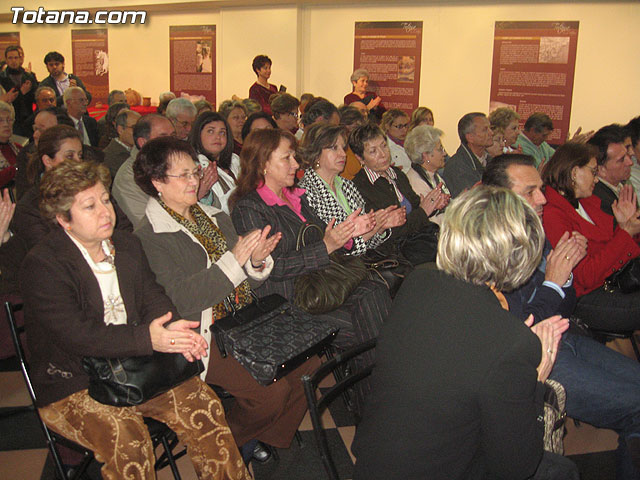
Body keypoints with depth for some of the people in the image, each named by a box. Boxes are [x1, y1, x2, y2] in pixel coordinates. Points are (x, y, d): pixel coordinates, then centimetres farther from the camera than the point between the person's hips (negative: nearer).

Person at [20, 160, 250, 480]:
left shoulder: (127, 246, 9)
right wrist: (147, 339, -27)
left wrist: (172, 328, -17)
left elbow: (152, 297, 6)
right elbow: (76, 335, -22)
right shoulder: (41, 266, -13)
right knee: (127, 438, -30)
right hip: (70, 385, -5)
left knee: (202, 404, -12)